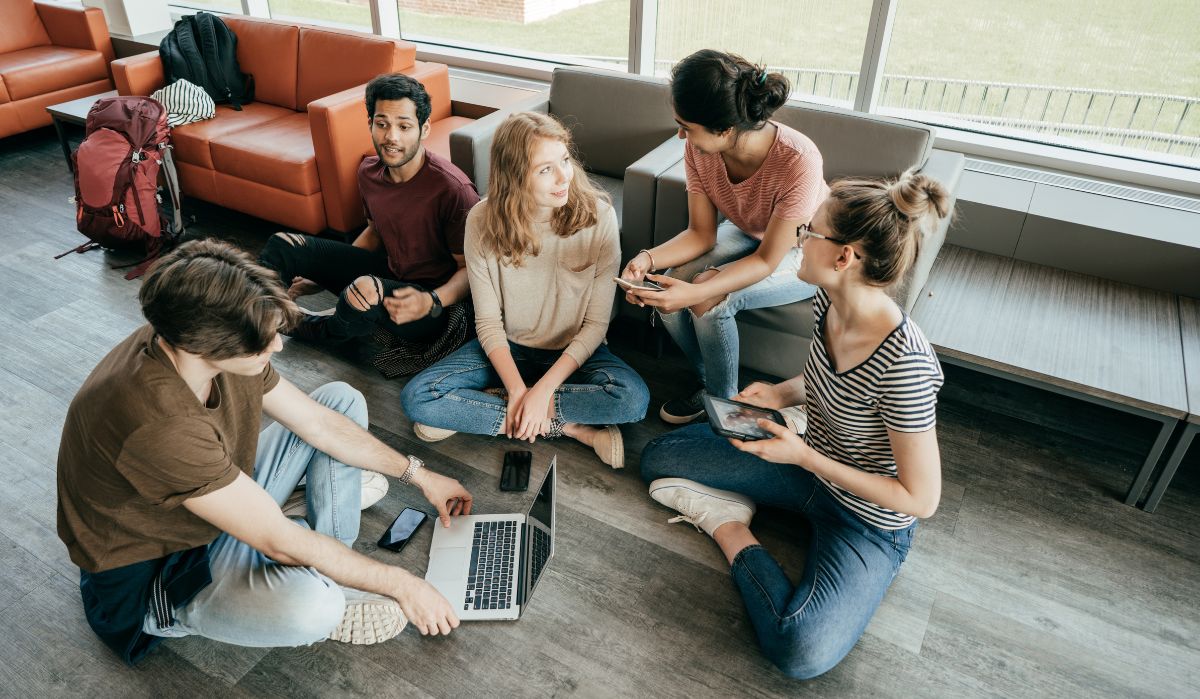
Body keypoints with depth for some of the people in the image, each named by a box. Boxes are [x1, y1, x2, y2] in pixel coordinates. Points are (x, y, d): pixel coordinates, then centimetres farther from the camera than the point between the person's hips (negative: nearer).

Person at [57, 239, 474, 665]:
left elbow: (318, 421, -3)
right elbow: (279, 541, -32)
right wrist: (401, 585, -22)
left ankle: (330, 573, -2)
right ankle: (327, 598, 0)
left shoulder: (198, 344, -15)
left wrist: (419, 476, 2)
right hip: (154, 572, -8)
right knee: (311, 605, -39)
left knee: (341, 399, 4)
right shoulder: (157, 424, -39)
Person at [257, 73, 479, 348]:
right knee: (283, 244, 1)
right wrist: (322, 274, 14)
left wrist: (432, 302, -39)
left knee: (366, 288, -37)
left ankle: (317, 329, 0)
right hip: (389, 271, 7)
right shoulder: (369, 171, -2)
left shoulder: (452, 189, -26)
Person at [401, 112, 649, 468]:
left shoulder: (598, 215, -19)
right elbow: (488, 322, -10)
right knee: (417, 397, -20)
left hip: (574, 351, -1)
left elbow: (596, 323, -15)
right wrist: (517, 390, -23)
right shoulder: (483, 221, -16)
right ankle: (567, 427, -15)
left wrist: (542, 390, -23)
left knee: (634, 397, -31)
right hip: (507, 347, 1)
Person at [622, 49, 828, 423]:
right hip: (748, 234, 5)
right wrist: (648, 258, -31)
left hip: (802, 251, -5)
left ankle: (723, 402, 0)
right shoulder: (699, 150, -21)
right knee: (669, 288, -19)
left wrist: (696, 293, -42)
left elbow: (767, 261, -29)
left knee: (709, 300, -28)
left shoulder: (797, 160, -37)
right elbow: (701, 235, -12)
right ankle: (709, 380, 8)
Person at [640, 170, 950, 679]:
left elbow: (921, 498, -26)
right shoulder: (828, 302, -12)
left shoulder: (903, 364, -35)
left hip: (869, 522, -6)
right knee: (659, 457, 3)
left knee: (801, 652, -31)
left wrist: (803, 456, -27)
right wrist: (783, 394, -10)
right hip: (812, 465, 6)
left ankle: (730, 531, -9)